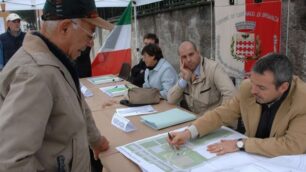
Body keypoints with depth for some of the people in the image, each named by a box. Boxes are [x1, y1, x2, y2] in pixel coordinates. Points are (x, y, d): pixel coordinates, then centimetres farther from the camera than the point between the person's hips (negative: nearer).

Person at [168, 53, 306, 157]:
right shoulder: (248, 87, -13)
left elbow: (293, 145, -27)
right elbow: (221, 114, -5)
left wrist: (240, 144, -28)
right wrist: (189, 132, -19)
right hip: (252, 155, 3)